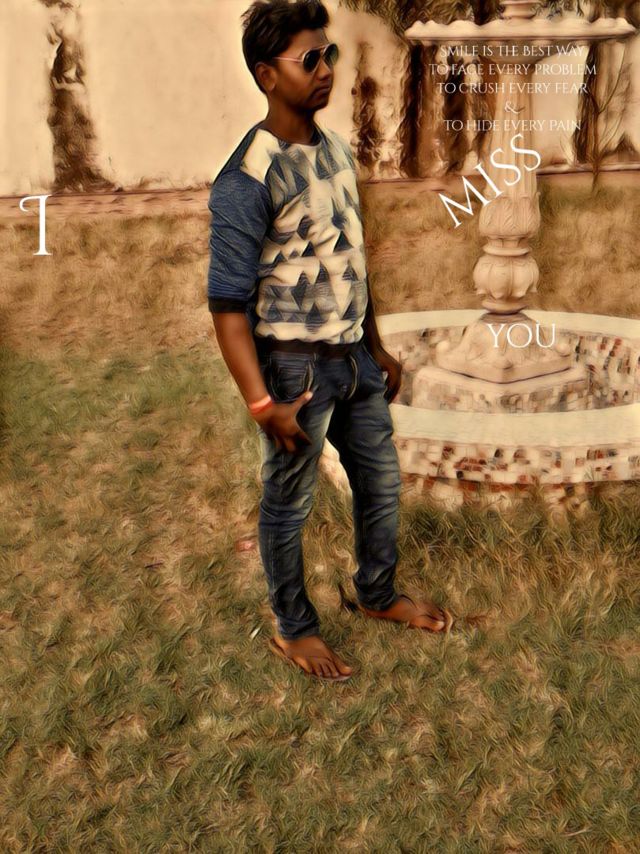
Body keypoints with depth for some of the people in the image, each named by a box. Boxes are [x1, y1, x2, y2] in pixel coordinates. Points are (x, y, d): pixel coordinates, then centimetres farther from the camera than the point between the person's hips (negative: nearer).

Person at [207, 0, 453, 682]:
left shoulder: (335, 148, 5)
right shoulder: (248, 179, -20)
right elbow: (228, 303, -20)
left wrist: (377, 346, 17)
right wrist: (262, 403, -22)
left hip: (354, 357, 8)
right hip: (296, 368, -8)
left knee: (382, 483, 20)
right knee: (288, 505, 11)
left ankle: (378, 594, 44)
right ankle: (292, 629, 32)